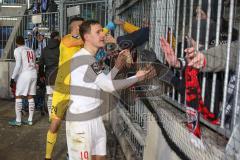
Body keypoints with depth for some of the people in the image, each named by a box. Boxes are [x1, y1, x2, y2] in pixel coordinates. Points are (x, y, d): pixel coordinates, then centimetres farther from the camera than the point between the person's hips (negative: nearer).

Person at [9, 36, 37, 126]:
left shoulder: (17, 50, -1)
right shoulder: (31, 50, 18)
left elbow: (18, 65, -12)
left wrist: (12, 78, -10)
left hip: (24, 74, -6)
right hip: (33, 74, 6)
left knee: (18, 96, 2)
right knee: (30, 97, 10)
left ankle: (18, 121, 3)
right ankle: (30, 120, 13)